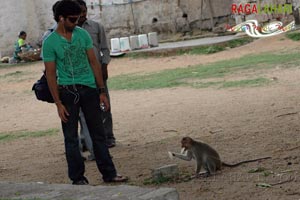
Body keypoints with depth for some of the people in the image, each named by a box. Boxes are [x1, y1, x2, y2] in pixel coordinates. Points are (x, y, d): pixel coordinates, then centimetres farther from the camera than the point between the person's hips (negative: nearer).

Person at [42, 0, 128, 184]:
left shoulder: (83, 34, 4)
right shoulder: (50, 42, -6)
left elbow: (94, 62, 8)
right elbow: (51, 74, -6)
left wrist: (102, 91, 5)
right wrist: (58, 104, -9)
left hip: (89, 89, 3)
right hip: (67, 91, -3)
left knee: (98, 134, 8)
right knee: (71, 137, 3)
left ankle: (109, 173, 14)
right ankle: (78, 178, 12)